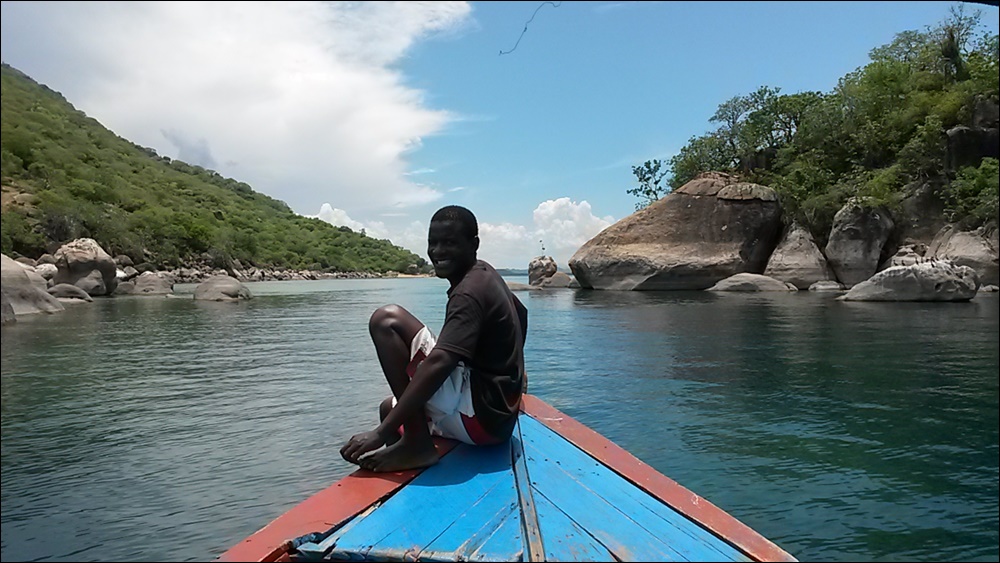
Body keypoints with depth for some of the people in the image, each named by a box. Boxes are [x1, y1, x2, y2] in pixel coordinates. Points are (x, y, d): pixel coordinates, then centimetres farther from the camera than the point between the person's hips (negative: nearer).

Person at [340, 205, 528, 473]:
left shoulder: (469, 292, -17)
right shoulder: (485, 275, 12)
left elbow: (439, 363, -31)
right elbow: (520, 315, 32)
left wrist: (382, 431, -32)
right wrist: (511, 371, 42)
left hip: (480, 417, -10)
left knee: (387, 319, -15)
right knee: (389, 408, 27)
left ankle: (416, 443, -15)